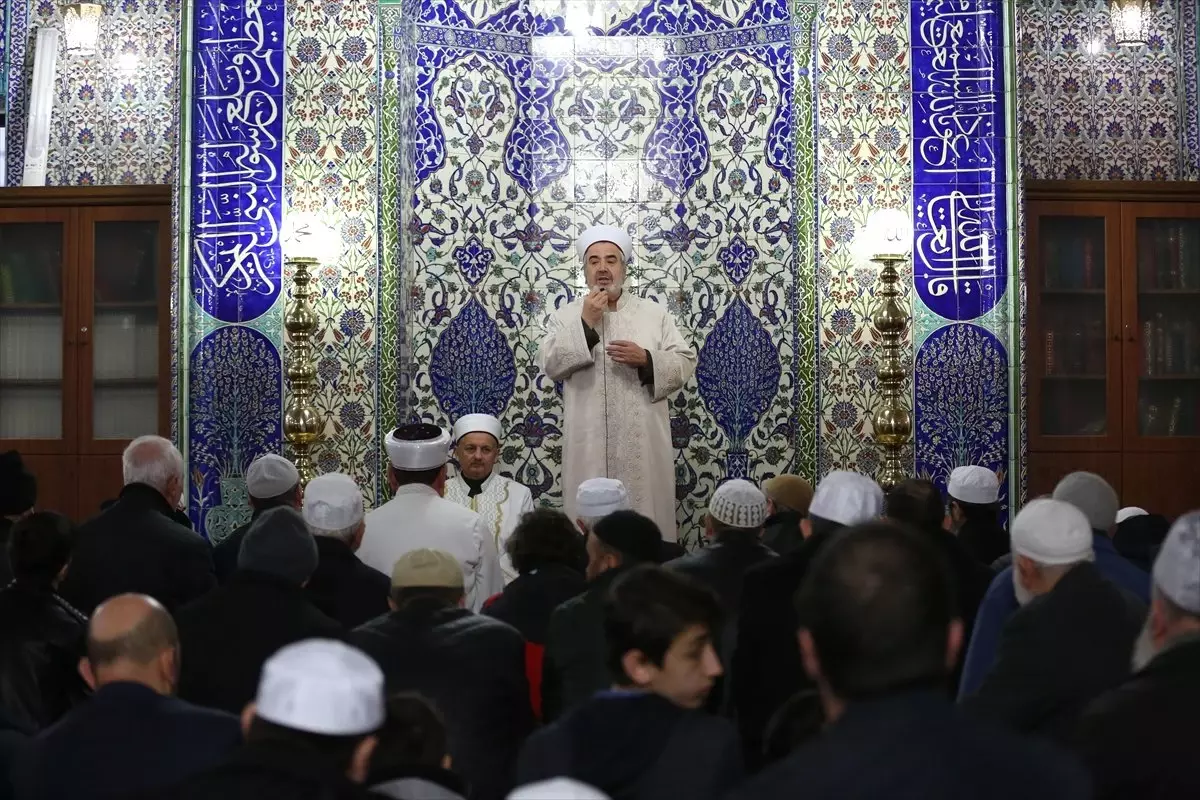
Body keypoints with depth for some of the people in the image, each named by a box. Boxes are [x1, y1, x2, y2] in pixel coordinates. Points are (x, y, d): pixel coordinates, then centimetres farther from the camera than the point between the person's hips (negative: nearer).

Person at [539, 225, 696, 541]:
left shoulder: (655, 313, 9)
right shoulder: (565, 316, 8)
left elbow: (685, 363, 4)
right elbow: (551, 365, -5)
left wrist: (646, 359, -12)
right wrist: (585, 323, -10)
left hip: (643, 443, 1)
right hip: (590, 445, -1)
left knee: (647, 519, 1)